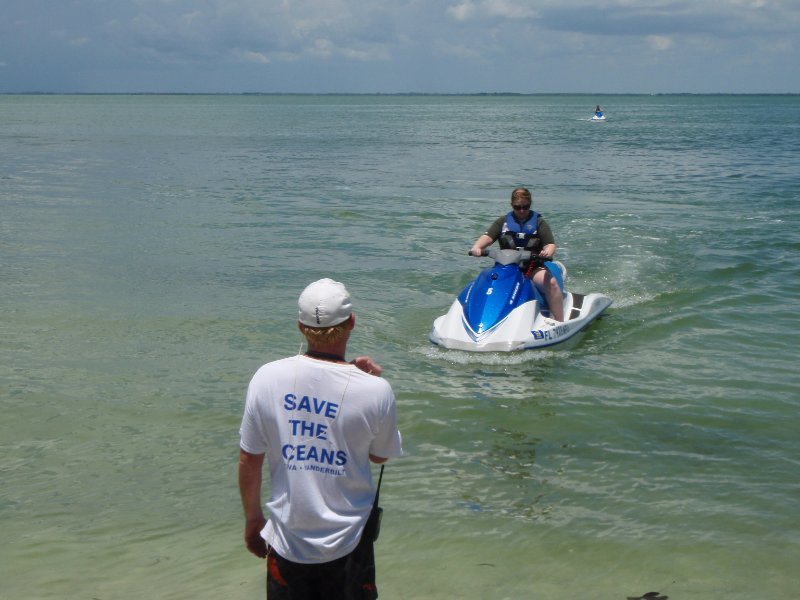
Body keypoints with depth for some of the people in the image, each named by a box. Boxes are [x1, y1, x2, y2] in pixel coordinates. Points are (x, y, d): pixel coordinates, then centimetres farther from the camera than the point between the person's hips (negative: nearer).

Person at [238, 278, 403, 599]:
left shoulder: (267, 378, -12)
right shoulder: (375, 390, -17)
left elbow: (249, 459, -3)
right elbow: (379, 455, 1)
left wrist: (252, 520, 12)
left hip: (287, 540, 1)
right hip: (348, 543, -1)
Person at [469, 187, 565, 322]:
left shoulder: (538, 221, 8)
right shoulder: (504, 221, 13)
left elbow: (550, 244, -2)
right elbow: (488, 236, 0)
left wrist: (548, 251, -28)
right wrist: (477, 246, -23)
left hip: (533, 267, -2)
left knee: (551, 283, -30)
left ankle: (559, 323, -27)